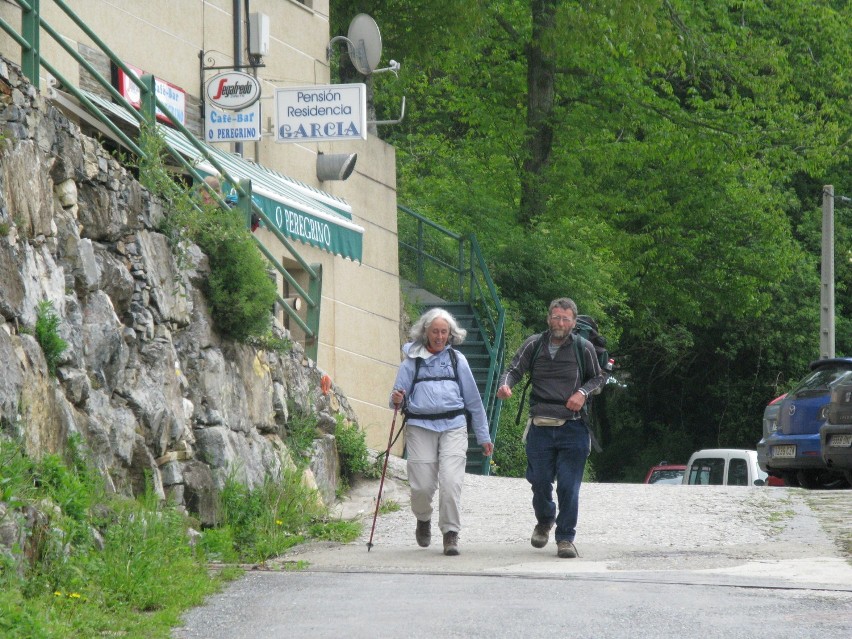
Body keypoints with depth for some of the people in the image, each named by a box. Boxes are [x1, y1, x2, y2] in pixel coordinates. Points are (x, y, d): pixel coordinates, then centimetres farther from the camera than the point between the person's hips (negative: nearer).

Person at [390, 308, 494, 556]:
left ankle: (451, 533, -7)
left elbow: (473, 399, 16)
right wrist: (397, 400, -17)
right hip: (420, 426, 0)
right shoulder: (412, 361, 11)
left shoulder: (457, 360, 15)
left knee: (451, 482, -14)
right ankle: (423, 520, 26)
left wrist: (483, 436, 16)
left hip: (453, 426, 0)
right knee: (422, 485, -4)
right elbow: (399, 393, 8)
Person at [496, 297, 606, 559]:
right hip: (540, 427, 1)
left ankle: (565, 538, 5)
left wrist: (583, 392, -6)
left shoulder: (583, 348, 1)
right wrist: (504, 385, -24)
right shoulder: (534, 345, 3)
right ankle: (544, 522, 37)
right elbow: (515, 369, -2)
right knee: (539, 482, 8)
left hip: (572, 427, -1)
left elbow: (599, 378, 13)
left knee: (568, 486, -6)